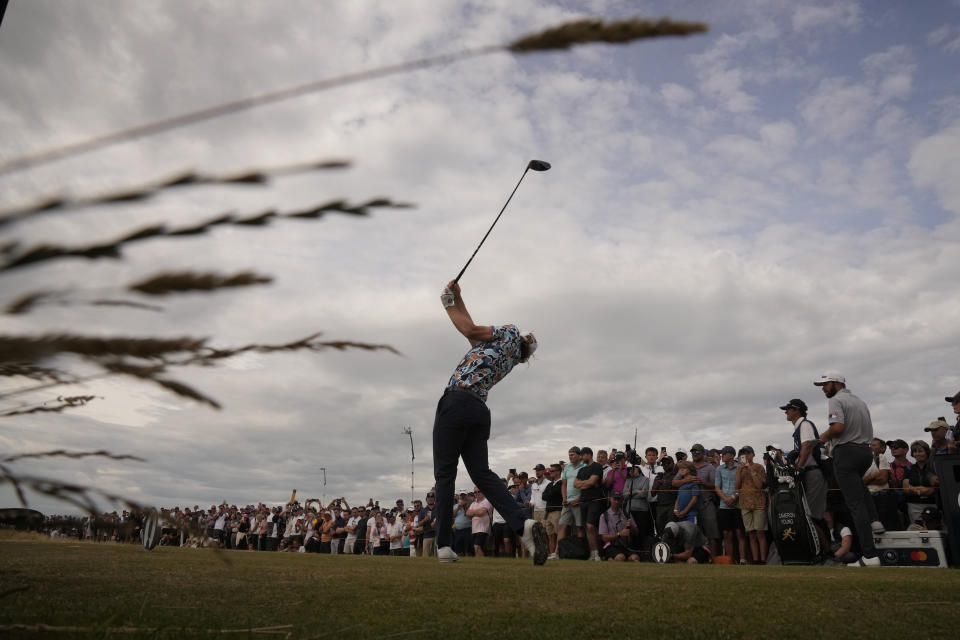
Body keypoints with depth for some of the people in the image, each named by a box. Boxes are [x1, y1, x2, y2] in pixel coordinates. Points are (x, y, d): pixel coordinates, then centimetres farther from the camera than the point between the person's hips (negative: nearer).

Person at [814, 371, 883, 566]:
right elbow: (869, 431, 19)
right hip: (866, 451, 9)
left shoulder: (836, 400, -8)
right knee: (859, 485, 36)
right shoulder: (860, 401, 19)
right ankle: (873, 520, 18)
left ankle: (869, 555, -9)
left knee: (855, 503, -7)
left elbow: (838, 427, -23)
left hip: (846, 452, -9)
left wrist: (824, 437, -5)